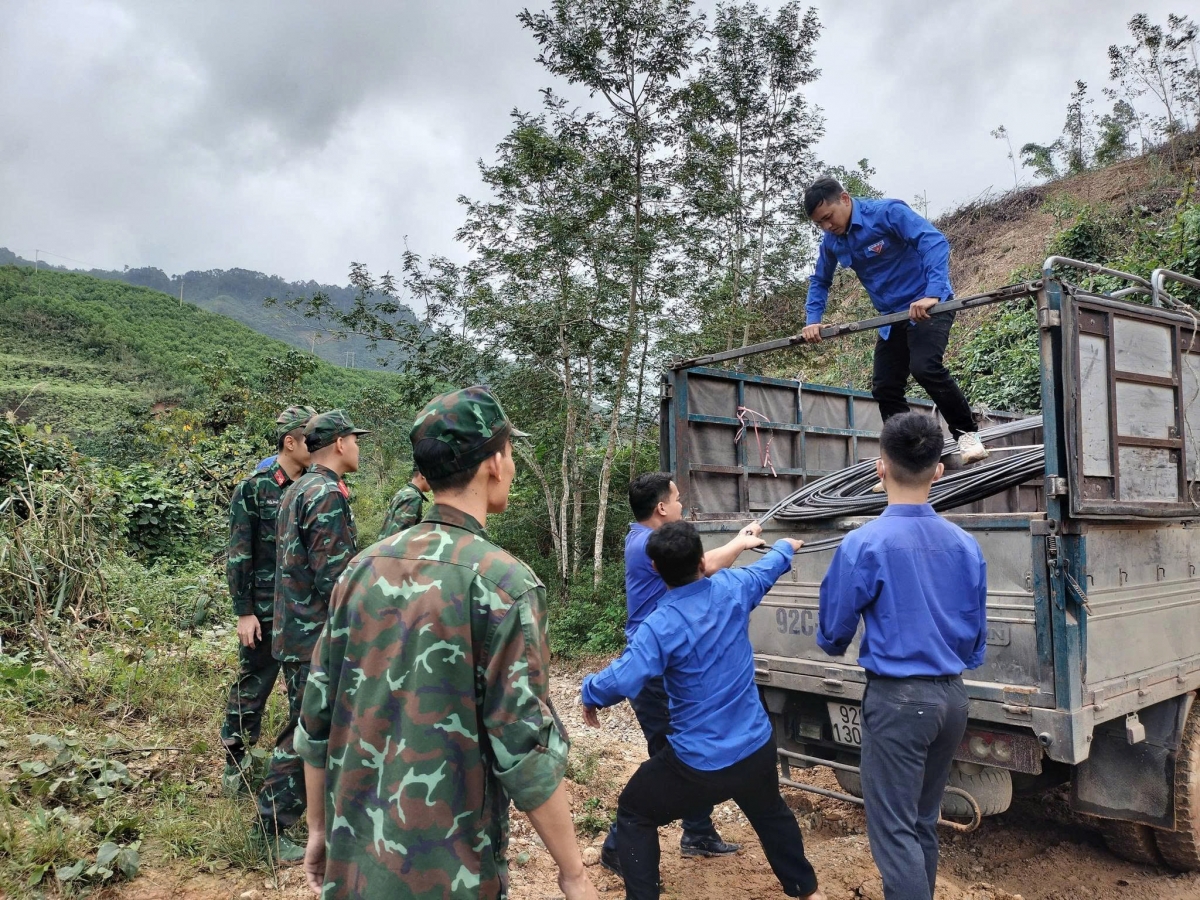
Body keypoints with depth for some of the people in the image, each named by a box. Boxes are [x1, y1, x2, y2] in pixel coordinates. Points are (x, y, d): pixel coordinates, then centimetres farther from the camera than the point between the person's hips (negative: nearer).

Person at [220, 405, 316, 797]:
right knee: (252, 686, 9)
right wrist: (244, 612, -11)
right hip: (266, 611, -4)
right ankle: (235, 761, 26)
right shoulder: (253, 490, -9)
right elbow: (238, 555, -9)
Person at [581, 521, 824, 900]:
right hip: (756, 747, 6)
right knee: (770, 812, 34)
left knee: (633, 815, 17)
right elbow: (769, 567, 14)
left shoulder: (660, 625, -22)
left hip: (698, 762, -5)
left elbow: (621, 681, -28)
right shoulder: (732, 588, -7)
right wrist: (786, 546, 36)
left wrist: (589, 692, -7)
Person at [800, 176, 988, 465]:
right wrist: (813, 320, 2)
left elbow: (935, 241, -29)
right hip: (892, 316, 8)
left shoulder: (888, 212, -19)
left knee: (925, 367, -28)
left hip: (929, 305, -7)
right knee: (884, 387, 3)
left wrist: (933, 293, -41)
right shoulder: (832, 241, 1)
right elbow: (820, 281, 17)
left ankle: (967, 433, -9)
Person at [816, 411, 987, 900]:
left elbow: (832, 632, -3)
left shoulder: (864, 543, -16)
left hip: (897, 698, -6)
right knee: (923, 822, 21)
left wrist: (836, 645, 20)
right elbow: (976, 632, 10)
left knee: (894, 830, 2)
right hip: (951, 695, 6)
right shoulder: (965, 544, -1)